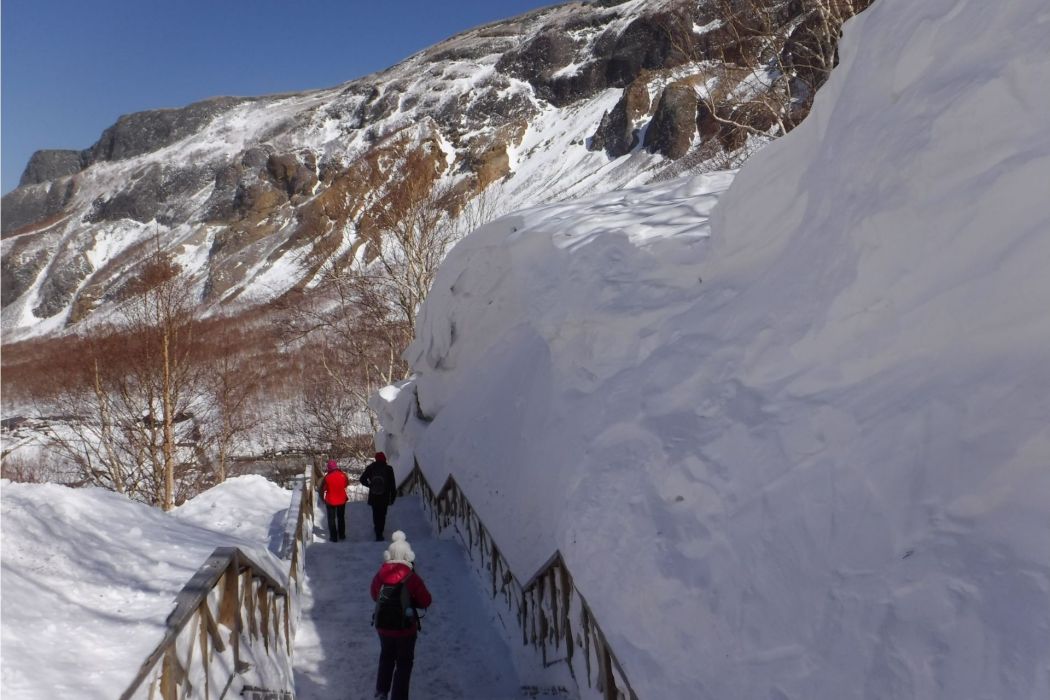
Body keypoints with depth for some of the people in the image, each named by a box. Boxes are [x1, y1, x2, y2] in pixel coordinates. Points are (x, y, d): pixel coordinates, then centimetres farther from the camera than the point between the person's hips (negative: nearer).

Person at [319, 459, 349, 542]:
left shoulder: (327, 477, -21)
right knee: (341, 517, 21)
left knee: (331, 519, 12)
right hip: (342, 500, 3)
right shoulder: (343, 475, -12)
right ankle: (342, 535, 30)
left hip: (330, 501, -3)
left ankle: (334, 537, 14)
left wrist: (322, 498, 6)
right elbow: (347, 484, 6)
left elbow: (322, 489, -11)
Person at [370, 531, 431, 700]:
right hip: (405, 628, -4)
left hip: (383, 625, 4)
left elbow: (374, 595, 8)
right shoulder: (412, 578, -18)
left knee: (387, 656, 27)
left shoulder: (380, 575, -9)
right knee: (404, 663, 12)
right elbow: (425, 602, -10)